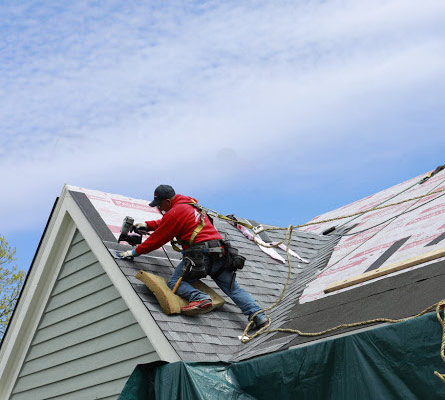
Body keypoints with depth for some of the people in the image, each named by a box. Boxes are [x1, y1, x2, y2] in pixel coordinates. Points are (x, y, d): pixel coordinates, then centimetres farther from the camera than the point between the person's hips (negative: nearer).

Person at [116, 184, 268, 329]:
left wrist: (136, 251, 11)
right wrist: (147, 225, 36)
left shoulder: (175, 213, -3)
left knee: (174, 282, -6)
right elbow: (166, 223, 39)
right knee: (233, 288, 9)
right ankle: (258, 316, -5)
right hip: (219, 252, 8)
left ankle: (199, 298, -31)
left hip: (201, 253, -8)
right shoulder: (190, 204, 24)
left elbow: (158, 239, 2)